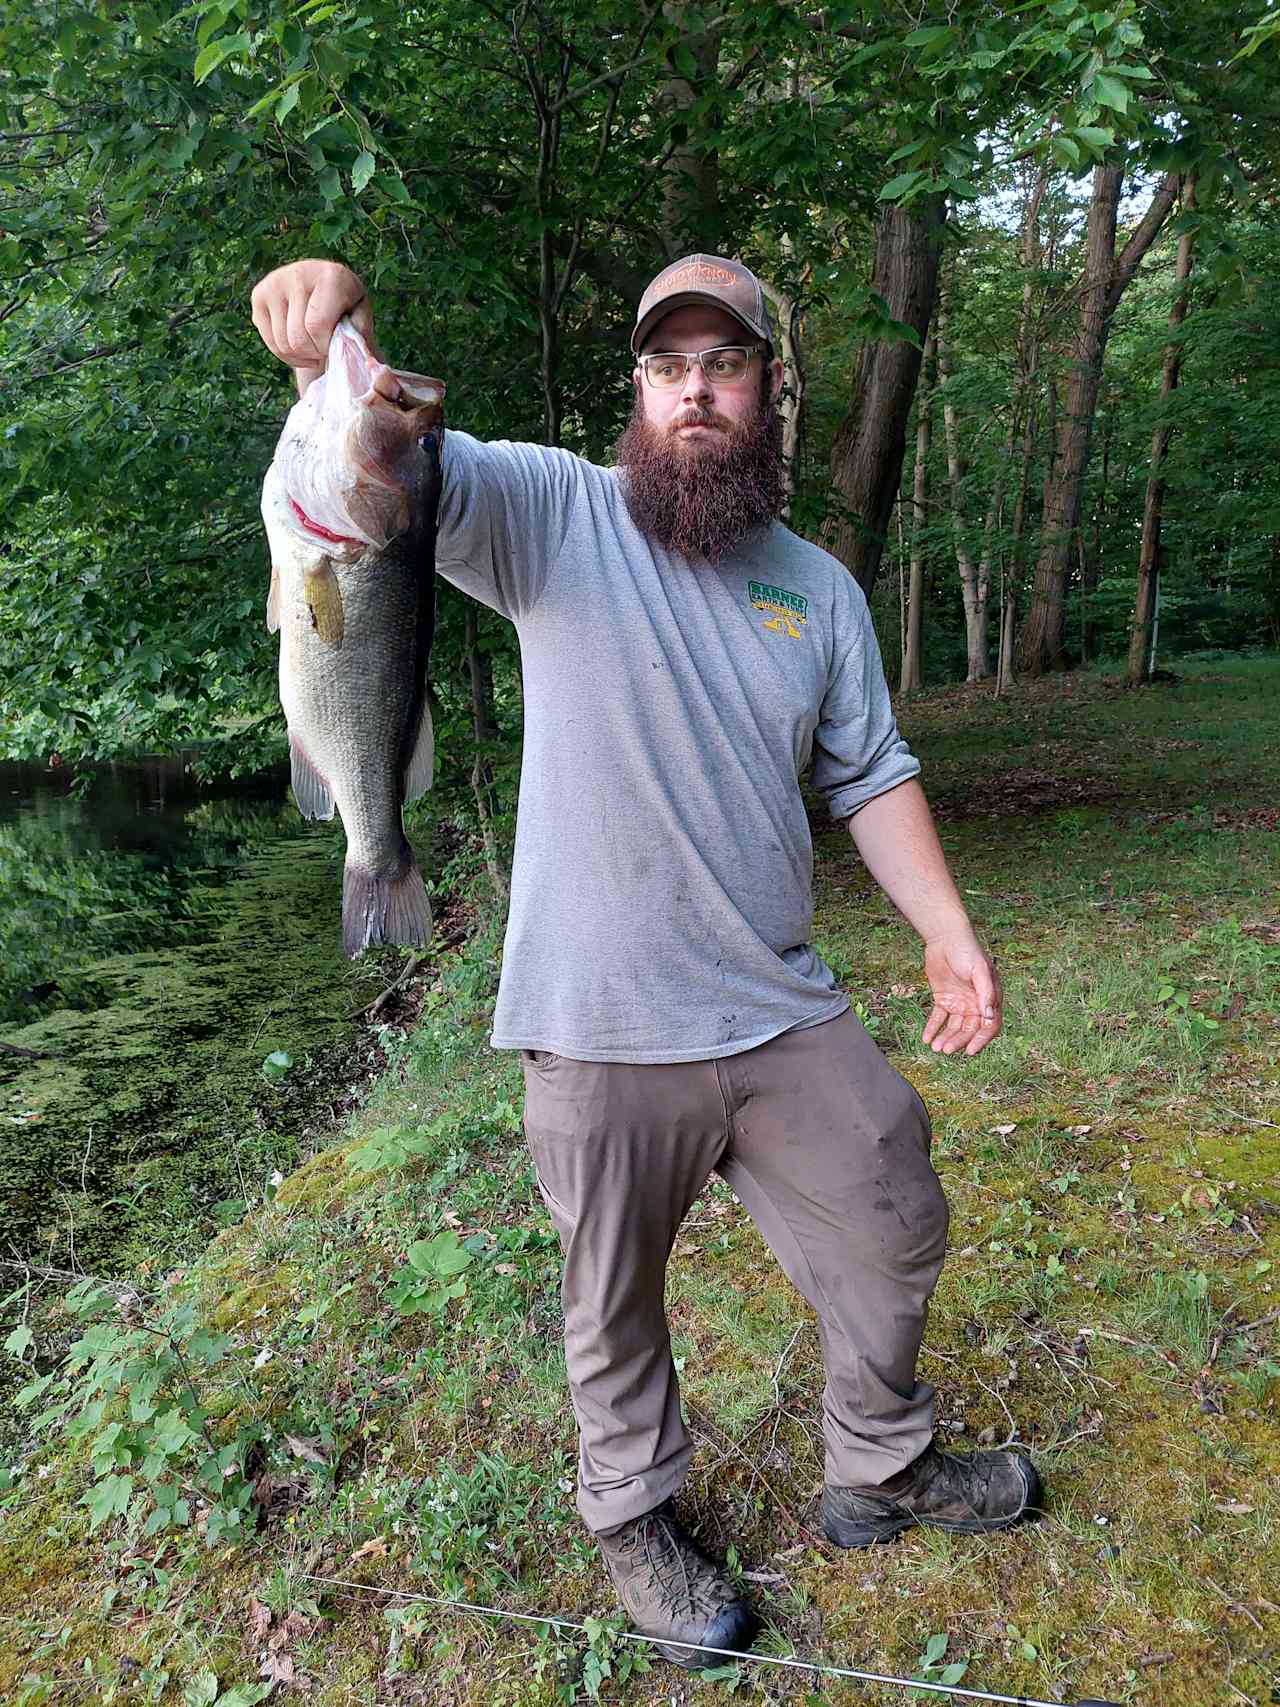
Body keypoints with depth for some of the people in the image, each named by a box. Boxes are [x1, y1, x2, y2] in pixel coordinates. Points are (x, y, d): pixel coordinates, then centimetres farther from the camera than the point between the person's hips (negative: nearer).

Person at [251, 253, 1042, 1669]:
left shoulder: (821, 587, 8)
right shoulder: (559, 515, -4)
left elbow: (870, 775, 12)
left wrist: (948, 930, 4)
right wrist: (334, 354, -41)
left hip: (786, 1018, 5)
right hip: (603, 1035, -4)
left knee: (891, 1240, 18)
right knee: (615, 1307, 14)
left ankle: (882, 1474, 47)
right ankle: (634, 1521, 44)